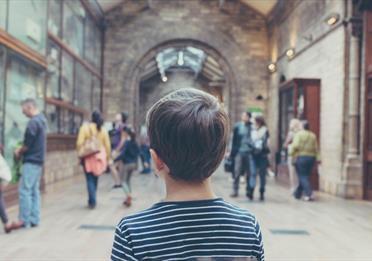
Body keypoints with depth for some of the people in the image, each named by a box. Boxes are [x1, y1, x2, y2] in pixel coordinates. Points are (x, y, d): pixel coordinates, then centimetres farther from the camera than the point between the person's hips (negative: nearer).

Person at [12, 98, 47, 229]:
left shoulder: (33, 122, -17)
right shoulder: (42, 119, 13)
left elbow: (27, 144, -16)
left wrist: (19, 152, 3)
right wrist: (21, 149, 9)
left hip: (31, 161, -9)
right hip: (38, 160, 9)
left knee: (24, 190, -5)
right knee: (34, 190, 10)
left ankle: (24, 220, -1)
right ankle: (34, 219, 13)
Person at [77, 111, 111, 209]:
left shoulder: (85, 127, -6)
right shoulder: (103, 130, 1)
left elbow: (79, 143, -11)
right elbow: (107, 146, 3)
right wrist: (107, 158, 14)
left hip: (88, 157, -3)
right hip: (99, 157, 3)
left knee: (90, 179, 2)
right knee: (95, 179, 16)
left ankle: (92, 201, -6)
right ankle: (92, 200, 26)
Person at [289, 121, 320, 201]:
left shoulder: (299, 134, -5)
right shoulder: (313, 136, 8)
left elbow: (296, 145, -17)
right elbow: (316, 148, 4)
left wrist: (291, 153, -8)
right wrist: (318, 158, 5)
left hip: (301, 157, -5)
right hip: (311, 158, 5)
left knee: (303, 177, 0)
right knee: (305, 176, 13)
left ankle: (309, 194, -11)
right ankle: (297, 194, 23)